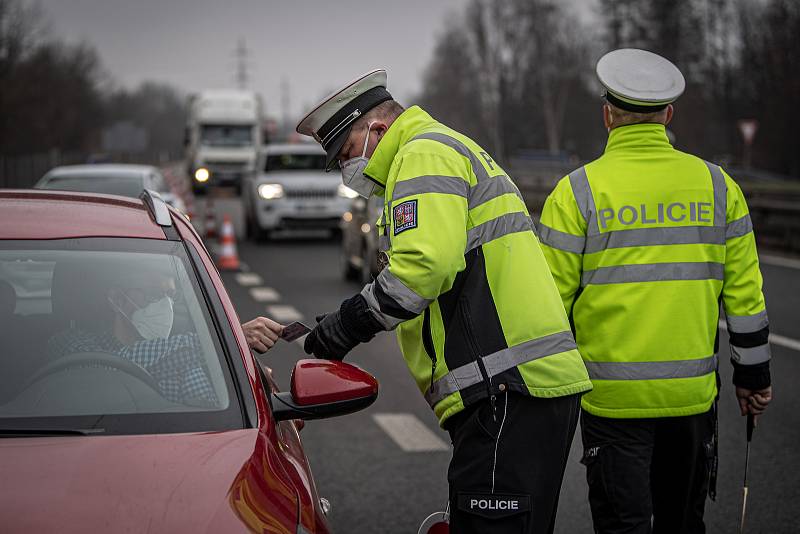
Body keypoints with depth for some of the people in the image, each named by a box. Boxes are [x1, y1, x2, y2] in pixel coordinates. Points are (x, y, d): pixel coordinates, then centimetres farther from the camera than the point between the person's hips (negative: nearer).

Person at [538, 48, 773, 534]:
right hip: (693, 394, 3)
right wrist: (753, 375, 16)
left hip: (613, 397, -3)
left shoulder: (578, 190, -7)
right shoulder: (717, 185, 2)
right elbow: (745, 294, 5)